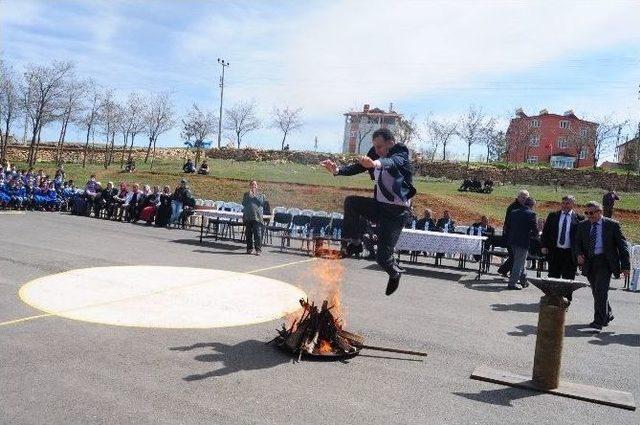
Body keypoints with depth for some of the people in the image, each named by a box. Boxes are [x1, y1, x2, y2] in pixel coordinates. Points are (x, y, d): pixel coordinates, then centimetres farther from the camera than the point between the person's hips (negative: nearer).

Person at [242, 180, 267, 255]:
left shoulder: (261, 195, 14)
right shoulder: (246, 194, 15)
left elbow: (262, 203, -2)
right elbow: (243, 203, 3)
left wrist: (255, 196, -2)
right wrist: (249, 196, -6)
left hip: (257, 217, -2)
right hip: (247, 217, 2)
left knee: (258, 234, -11)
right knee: (248, 234, 6)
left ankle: (258, 249, -11)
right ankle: (250, 248, 15)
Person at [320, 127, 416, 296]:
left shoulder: (401, 156, -15)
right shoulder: (376, 154, 4)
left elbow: (391, 163, -38)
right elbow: (357, 167, 1)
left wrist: (375, 164, -61)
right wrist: (337, 170, -19)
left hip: (397, 211, -6)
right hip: (379, 205, 6)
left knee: (382, 256, -8)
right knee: (351, 201, -20)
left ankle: (395, 272, 28)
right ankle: (353, 244, -7)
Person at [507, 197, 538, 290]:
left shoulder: (513, 212, 7)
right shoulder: (531, 214, -11)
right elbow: (535, 230, -11)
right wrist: (533, 235, 8)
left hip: (513, 241, 7)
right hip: (524, 241, -7)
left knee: (522, 261, 22)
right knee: (519, 263, 2)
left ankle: (523, 281, 31)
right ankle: (512, 283, 4)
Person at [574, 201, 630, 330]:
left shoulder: (612, 225, -2)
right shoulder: (582, 225, 8)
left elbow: (622, 245, -1)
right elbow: (577, 243, 14)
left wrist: (625, 266, -5)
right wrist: (578, 254, -8)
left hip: (605, 262, -4)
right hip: (589, 263, 5)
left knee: (601, 290, -12)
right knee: (596, 292, 13)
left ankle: (599, 321, -7)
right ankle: (607, 315, 35)